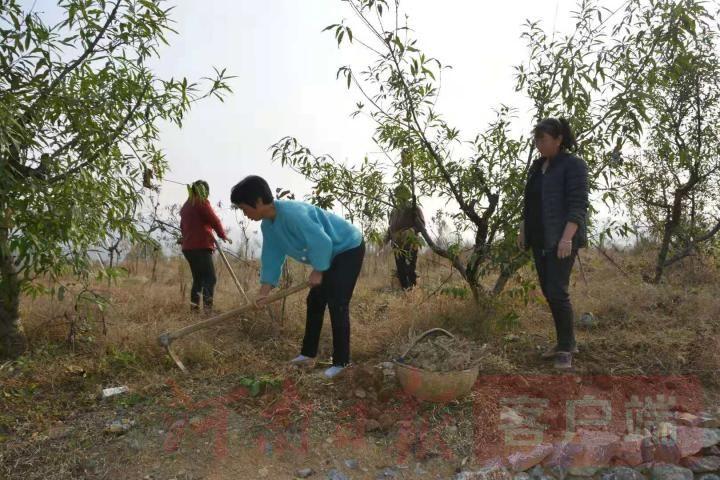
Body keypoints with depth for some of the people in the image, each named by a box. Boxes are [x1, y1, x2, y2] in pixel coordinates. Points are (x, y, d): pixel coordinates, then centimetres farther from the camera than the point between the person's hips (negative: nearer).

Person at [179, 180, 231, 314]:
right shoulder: (202, 202, -6)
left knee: (198, 278, 13)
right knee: (210, 278, -9)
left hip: (188, 247, 8)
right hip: (201, 247, -8)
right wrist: (223, 235, 6)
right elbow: (214, 220, -8)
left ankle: (194, 308, 10)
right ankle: (208, 309, -20)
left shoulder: (186, 206, 19)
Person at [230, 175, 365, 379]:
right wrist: (264, 291, -1)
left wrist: (317, 271, -19)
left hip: (349, 248, -10)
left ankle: (342, 362, -4)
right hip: (330, 253, 10)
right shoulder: (267, 225, -2)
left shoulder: (292, 213, -33)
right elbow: (272, 256, 5)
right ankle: (308, 353, 24)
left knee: (337, 304, -12)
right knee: (315, 301, 12)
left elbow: (321, 242, -33)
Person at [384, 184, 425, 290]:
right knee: (400, 271, 11)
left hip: (410, 245, -6)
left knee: (410, 270, -4)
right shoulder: (394, 210, 10)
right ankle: (405, 290, 22)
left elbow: (421, 225, -18)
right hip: (397, 245, 6)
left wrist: (411, 231, -34)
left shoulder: (414, 209, -8)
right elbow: (391, 226, 19)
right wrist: (387, 237, 5)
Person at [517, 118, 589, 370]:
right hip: (540, 240, 7)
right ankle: (566, 342, 22)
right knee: (548, 292, 9)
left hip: (560, 240, -7)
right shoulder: (537, 165, 15)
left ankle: (566, 349, 2)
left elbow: (578, 205, -15)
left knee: (557, 292, -11)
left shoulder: (573, 165, -7)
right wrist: (523, 231, 17)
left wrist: (567, 238, -23)